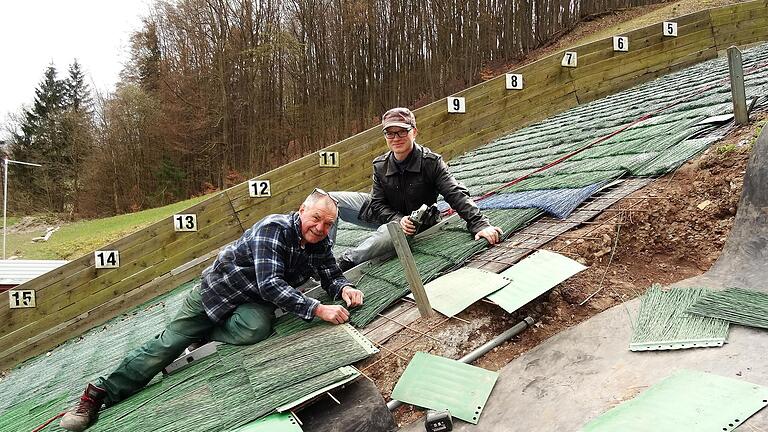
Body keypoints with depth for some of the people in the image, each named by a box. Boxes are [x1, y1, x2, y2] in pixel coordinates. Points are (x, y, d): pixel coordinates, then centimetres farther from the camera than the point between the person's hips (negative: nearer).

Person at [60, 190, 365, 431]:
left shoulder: (321, 244, -8)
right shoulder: (274, 228, -29)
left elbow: (331, 275, 7)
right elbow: (270, 283, -37)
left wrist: (344, 288, -18)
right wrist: (317, 310, -42)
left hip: (254, 301, 4)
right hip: (220, 288, -4)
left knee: (255, 329, -31)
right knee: (168, 342, -5)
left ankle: (204, 335, -1)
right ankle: (99, 393, 11)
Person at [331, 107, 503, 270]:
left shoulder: (431, 162, -21)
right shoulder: (380, 165, -9)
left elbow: (456, 195, -28)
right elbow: (378, 203, -9)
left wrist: (480, 224, -40)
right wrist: (398, 219, -29)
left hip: (415, 223, -4)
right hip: (385, 215, 4)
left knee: (389, 234, -42)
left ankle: (345, 262, -22)